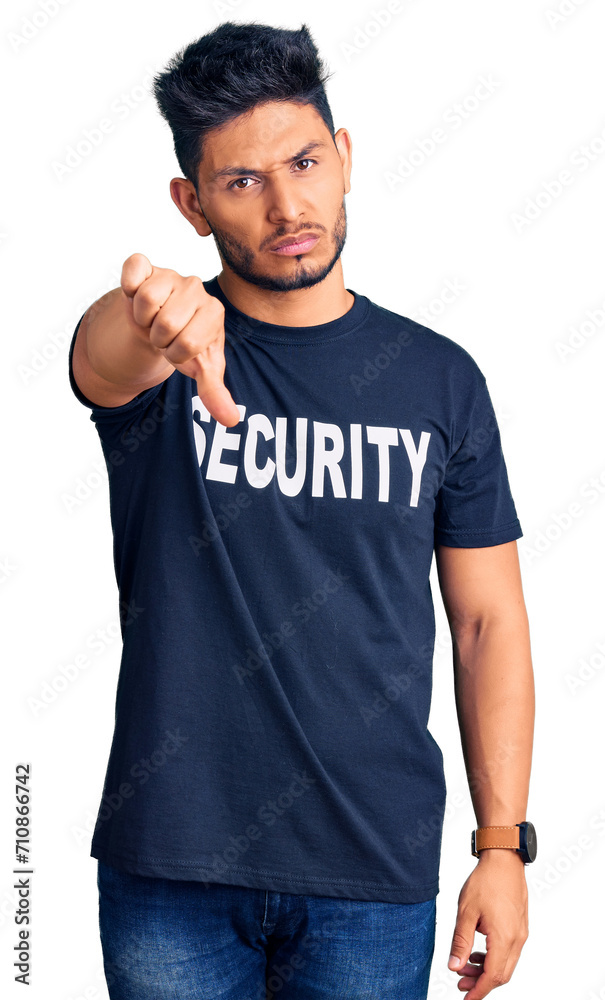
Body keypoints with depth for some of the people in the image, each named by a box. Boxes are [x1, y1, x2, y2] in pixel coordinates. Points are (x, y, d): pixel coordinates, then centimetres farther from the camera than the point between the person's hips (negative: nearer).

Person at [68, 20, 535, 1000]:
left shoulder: (440, 379, 2)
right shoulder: (151, 357, -3)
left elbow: (489, 620, 4)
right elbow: (104, 361, -28)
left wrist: (503, 846, -2)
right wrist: (150, 317, -53)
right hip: (171, 871, 0)